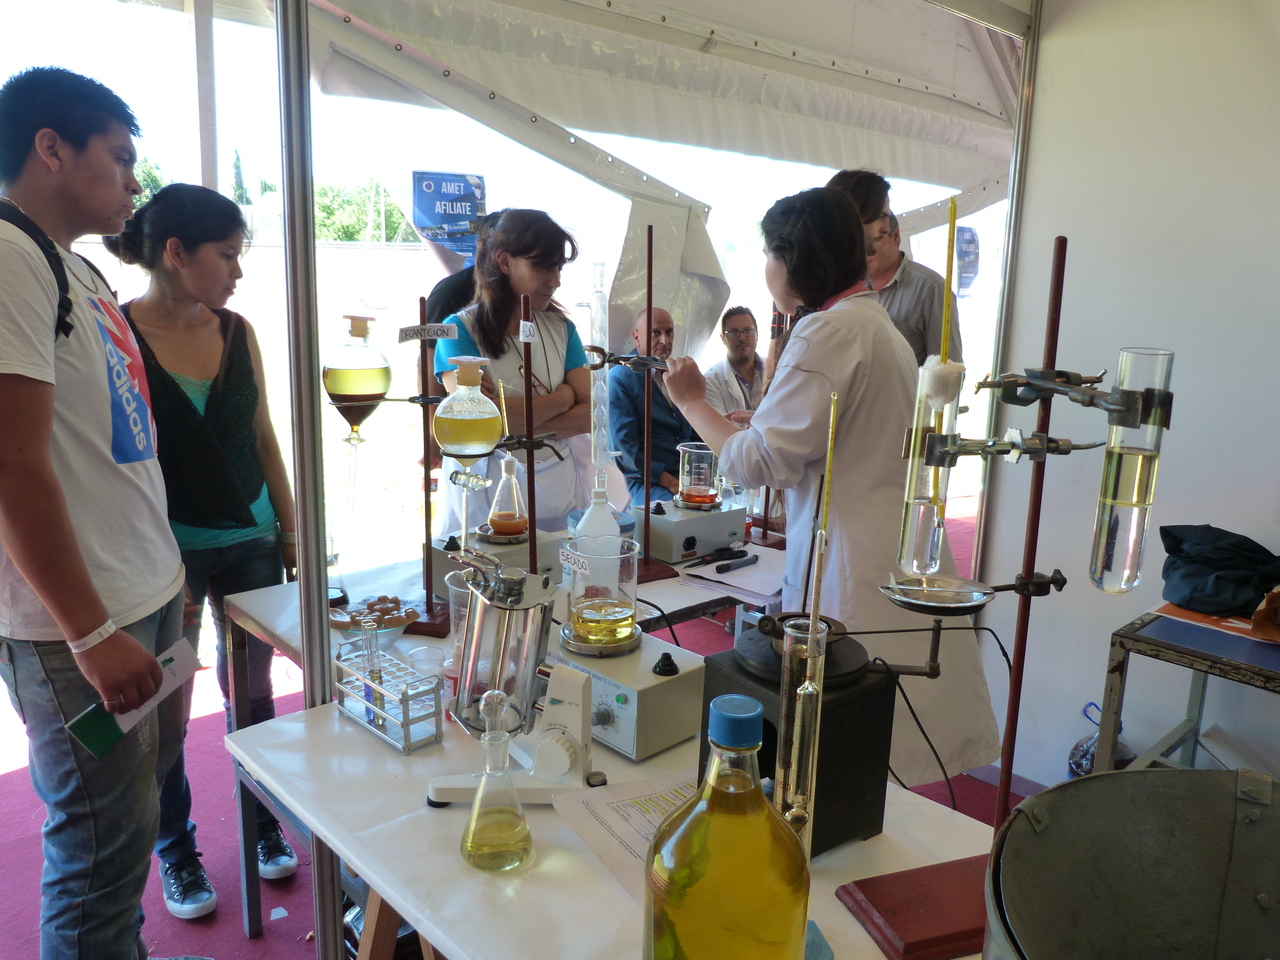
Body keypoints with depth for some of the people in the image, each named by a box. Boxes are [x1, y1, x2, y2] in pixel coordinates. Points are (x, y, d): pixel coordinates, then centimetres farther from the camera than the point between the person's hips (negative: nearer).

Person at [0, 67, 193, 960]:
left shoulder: (78, 267, 14)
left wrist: (162, 571, 14)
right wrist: (93, 633, -18)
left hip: (150, 597, 9)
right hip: (82, 626, -9)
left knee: (146, 798, 20)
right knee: (104, 850, 4)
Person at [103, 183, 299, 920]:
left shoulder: (237, 330, 3)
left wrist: (289, 529, 9)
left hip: (251, 541, 4)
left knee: (253, 690, 14)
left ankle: (263, 824, 34)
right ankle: (177, 851, 30)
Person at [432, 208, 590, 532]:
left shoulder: (561, 328, 6)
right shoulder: (460, 330, -8)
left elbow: (589, 414, -3)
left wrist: (519, 424, -18)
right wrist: (562, 397, -9)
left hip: (556, 490, 4)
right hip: (486, 497, -4)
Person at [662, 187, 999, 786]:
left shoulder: (828, 332, -14)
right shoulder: (881, 326, 18)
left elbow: (758, 462, -15)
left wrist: (692, 401, -1)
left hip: (857, 579, -10)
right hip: (897, 561, 10)